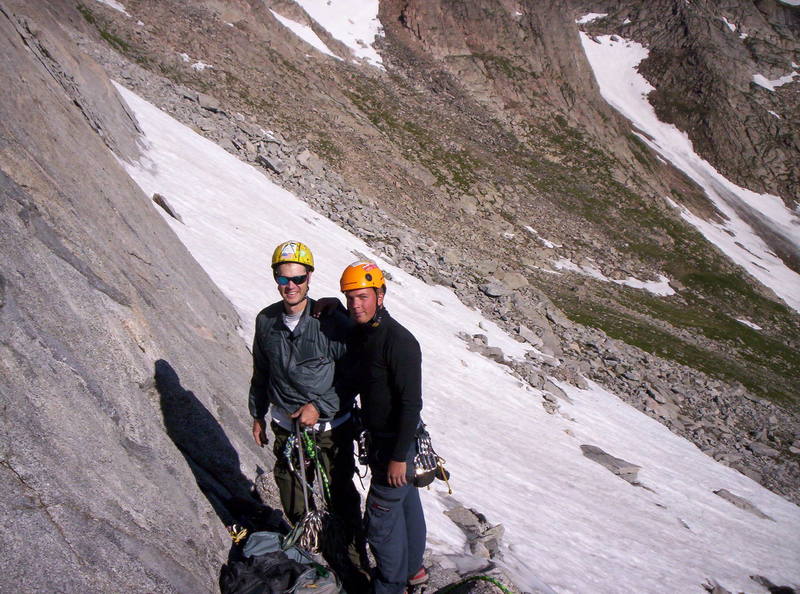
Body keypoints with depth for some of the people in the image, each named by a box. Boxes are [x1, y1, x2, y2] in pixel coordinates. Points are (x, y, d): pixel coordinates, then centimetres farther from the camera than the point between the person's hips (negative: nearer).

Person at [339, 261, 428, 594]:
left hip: (396, 442, -8)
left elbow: (411, 404, -25)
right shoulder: (358, 334, 1)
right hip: (376, 437, 8)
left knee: (381, 516, 4)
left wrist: (399, 457, -22)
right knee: (405, 502, 23)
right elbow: (354, 383, 15)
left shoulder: (399, 342, -25)